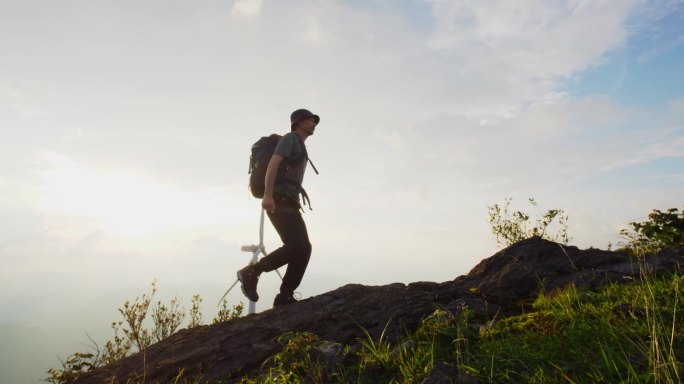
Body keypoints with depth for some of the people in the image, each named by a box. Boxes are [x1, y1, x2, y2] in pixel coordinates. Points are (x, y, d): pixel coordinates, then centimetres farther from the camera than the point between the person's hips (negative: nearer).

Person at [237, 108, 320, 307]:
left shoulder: (299, 146, 28)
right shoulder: (290, 138, 0)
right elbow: (273, 163, -16)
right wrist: (267, 194, -28)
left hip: (289, 203, 9)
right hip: (279, 200, -9)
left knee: (304, 248, -1)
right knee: (295, 247, -18)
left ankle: (285, 296, 0)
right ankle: (251, 272, -6)